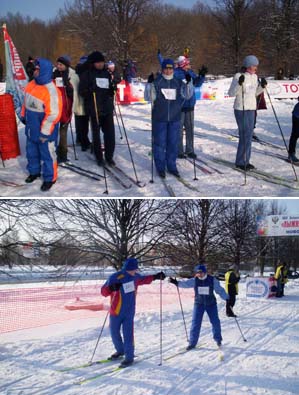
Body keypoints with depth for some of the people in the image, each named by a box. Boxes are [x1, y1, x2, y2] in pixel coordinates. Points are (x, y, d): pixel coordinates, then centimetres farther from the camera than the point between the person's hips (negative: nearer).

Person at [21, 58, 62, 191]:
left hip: (44, 131, -8)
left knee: (47, 154, 6)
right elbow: (26, 102, 17)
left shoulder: (51, 91, -25)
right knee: (31, 151, 22)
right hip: (31, 128, 8)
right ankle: (34, 171, 42)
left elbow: (53, 115, -25)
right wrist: (24, 116, 23)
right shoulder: (31, 84, 0)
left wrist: (44, 132, -22)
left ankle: (49, 178, 21)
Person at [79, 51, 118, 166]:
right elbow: (82, 91, -5)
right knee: (96, 133, 3)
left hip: (107, 108, 3)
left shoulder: (107, 73, 12)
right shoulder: (86, 74, -1)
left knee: (110, 133, 0)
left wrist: (113, 89, -3)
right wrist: (90, 90, -24)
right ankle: (99, 157, 14)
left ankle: (109, 156, 12)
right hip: (94, 108, -3)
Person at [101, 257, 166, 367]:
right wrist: (111, 288, -38)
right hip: (116, 312, -1)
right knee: (114, 332, 13)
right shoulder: (115, 278, -17)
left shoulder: (135, 276, -1)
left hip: (129, 312, 1)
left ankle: (129, 357, 6)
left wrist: (155, 277, 13)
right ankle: (120, 350, 37)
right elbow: (104, 291, -18)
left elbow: (143, 280, 22)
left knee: (128, 334, -5)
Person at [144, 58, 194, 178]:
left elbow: (187, 95, 0)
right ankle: (160, 167, 14)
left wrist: (189, 82, -13)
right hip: (159, 119, -3)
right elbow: (148, 97, -10)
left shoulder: (178, 82, 5)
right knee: (160, 143, 3)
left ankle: (172, 166, 20)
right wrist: (149, 84, -22)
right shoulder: (156, 82, -3)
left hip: (174, 119, 3)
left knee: (173, 143, 8)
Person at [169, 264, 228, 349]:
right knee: (195, 323, -4)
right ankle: (192, 343, 5)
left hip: (211, 304, 0)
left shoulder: (213, 280, -11)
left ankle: (218, 339, 30)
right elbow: (185, 283, -21)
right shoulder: (194, 280, -9)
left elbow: (220, 290, -4)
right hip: (199, 304, 0)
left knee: (215, 322, 6)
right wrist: (177, 283, -37)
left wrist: (227, 298, -5)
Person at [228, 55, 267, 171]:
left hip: (251, 109, 8)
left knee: (249, 136, 10)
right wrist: (239, 83, -27)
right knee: (245, 135, -6)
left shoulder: (254, 77, 10)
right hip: (241, 110, -7)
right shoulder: (239, 76, -11)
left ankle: (245, 160, 18)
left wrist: (262, 86, 2)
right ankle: (241, 162, 4)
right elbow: (231, 93, -14)